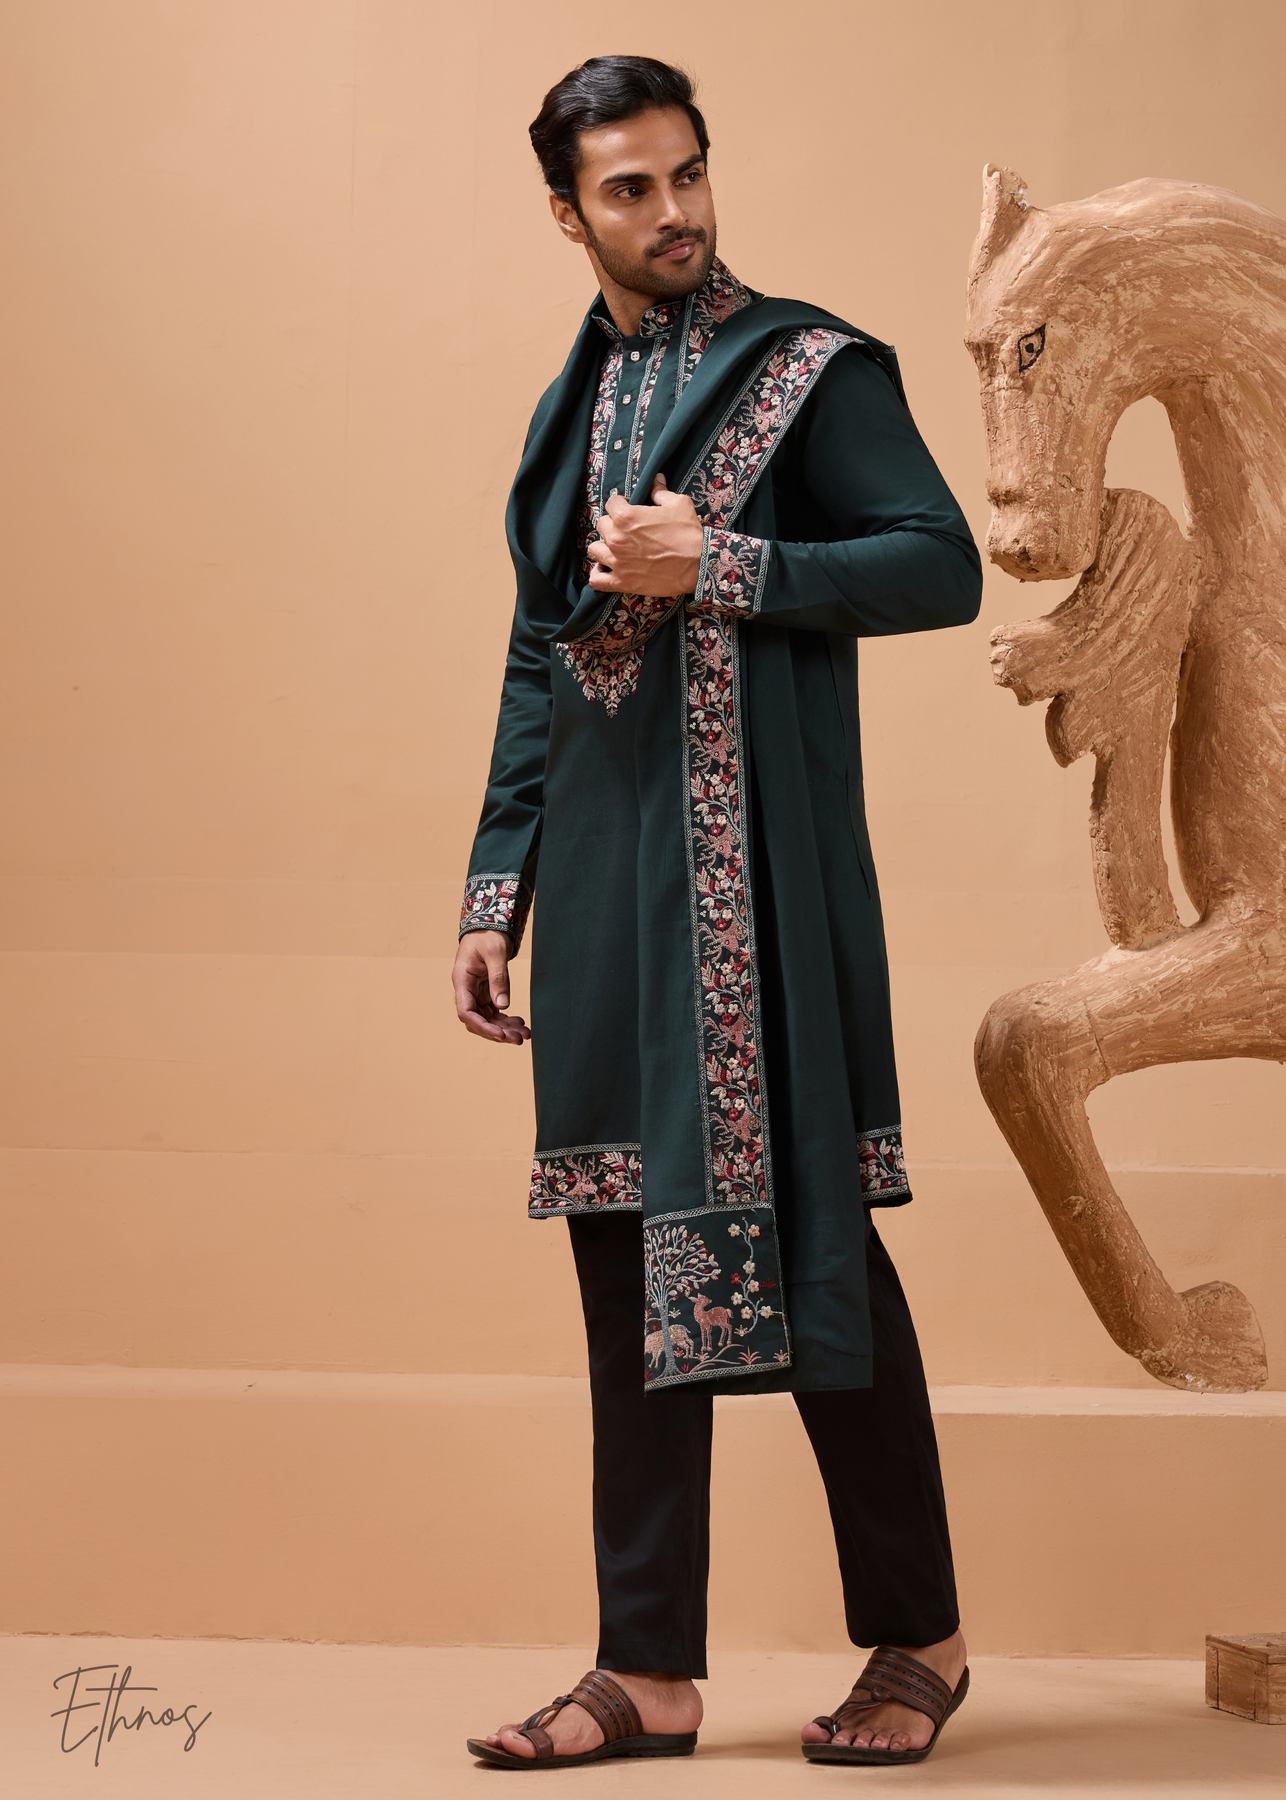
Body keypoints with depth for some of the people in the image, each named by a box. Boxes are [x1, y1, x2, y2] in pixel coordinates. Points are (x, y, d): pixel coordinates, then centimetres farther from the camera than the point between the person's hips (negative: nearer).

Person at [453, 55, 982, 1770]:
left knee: (808, 1233, -3)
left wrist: (714, 566, -14)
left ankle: (918, 1637, 13)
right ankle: (651, 1672, 15)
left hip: (757, 870, -6)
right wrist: (495, 891, 16)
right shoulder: (574, 407, 18)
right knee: (630, 1256, 6)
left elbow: (944, 566, -9)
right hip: (602, 876, 6)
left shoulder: (811, 369, 1)